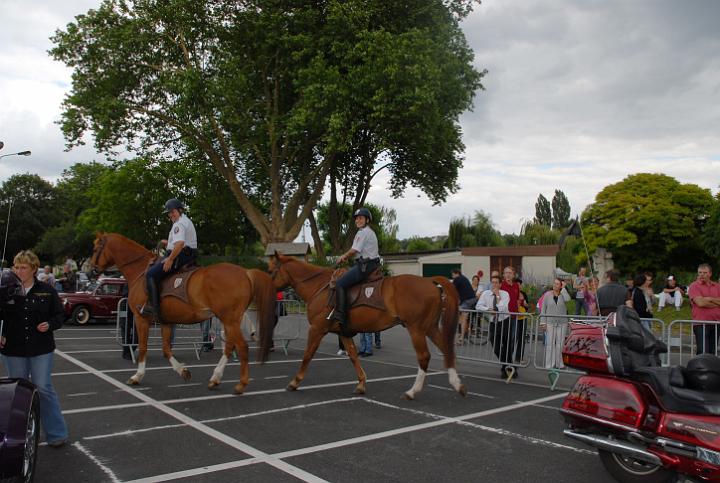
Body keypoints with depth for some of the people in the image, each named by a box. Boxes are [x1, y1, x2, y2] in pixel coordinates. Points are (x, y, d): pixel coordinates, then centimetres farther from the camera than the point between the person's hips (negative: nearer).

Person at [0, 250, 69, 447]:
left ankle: (56, 434, 9)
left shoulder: (47, 291, -2)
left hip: (41, 350, -2)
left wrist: (50, 325, -16)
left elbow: (60, 315, 4)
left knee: (44, 389, 0)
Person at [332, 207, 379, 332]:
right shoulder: (369, 232, 22)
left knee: (339, 284, -16)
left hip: (365, 265, -11)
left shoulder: (363, 232, -10)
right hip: (371, 264, 11)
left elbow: (354, 250, -14)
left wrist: (343, 257, 2)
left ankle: (340, 316, -23)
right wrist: (346, 256, 20)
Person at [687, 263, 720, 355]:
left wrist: (710, 299, -10)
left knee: (713, 352, 11)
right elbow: (700, 303, -14)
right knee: (703, 353, -8)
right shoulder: (694, 286, -3)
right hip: (701, 324, -5)